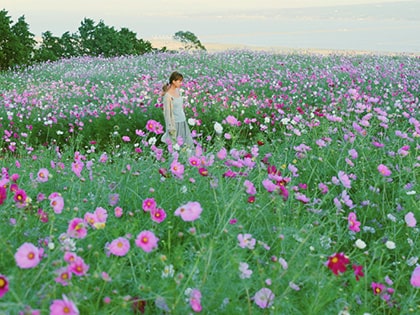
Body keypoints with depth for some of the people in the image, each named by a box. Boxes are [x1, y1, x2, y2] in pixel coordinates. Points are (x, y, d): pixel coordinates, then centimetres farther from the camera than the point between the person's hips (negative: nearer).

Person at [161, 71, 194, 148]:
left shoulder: (178, 90, 4)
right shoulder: (167, 95, -18)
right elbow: (167, 113, -16)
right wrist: (171, 128, -15)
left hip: (183, 121, 8)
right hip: (174, 123, -8)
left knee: (189, 143, 11)